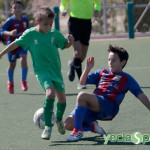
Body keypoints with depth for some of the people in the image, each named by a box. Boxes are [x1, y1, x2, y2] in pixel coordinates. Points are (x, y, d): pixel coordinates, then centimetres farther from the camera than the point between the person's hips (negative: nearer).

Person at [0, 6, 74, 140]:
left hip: (56, 70, 4)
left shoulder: (55, 34, -1)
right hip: (42, 70, -4)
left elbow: (65, 45, 11)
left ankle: (59, 119, 42)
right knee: (50, 93, -27)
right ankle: (47, 127, -23)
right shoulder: (30, 34, -7)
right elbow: (16, 44, 4)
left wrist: (70, 41, -12)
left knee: (62, 98, 11)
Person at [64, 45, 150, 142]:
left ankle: (78, 130, -27)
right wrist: (88, 68, 11)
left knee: (82, 96, -34)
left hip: (108, 106, -5)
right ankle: (92, 125, 9)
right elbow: (82, 83, 26)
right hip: (93, 107, 5)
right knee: (68, 125, -15)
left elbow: (141, 95, 13)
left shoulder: (126, 78, 17)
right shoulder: (102, 72, 29)